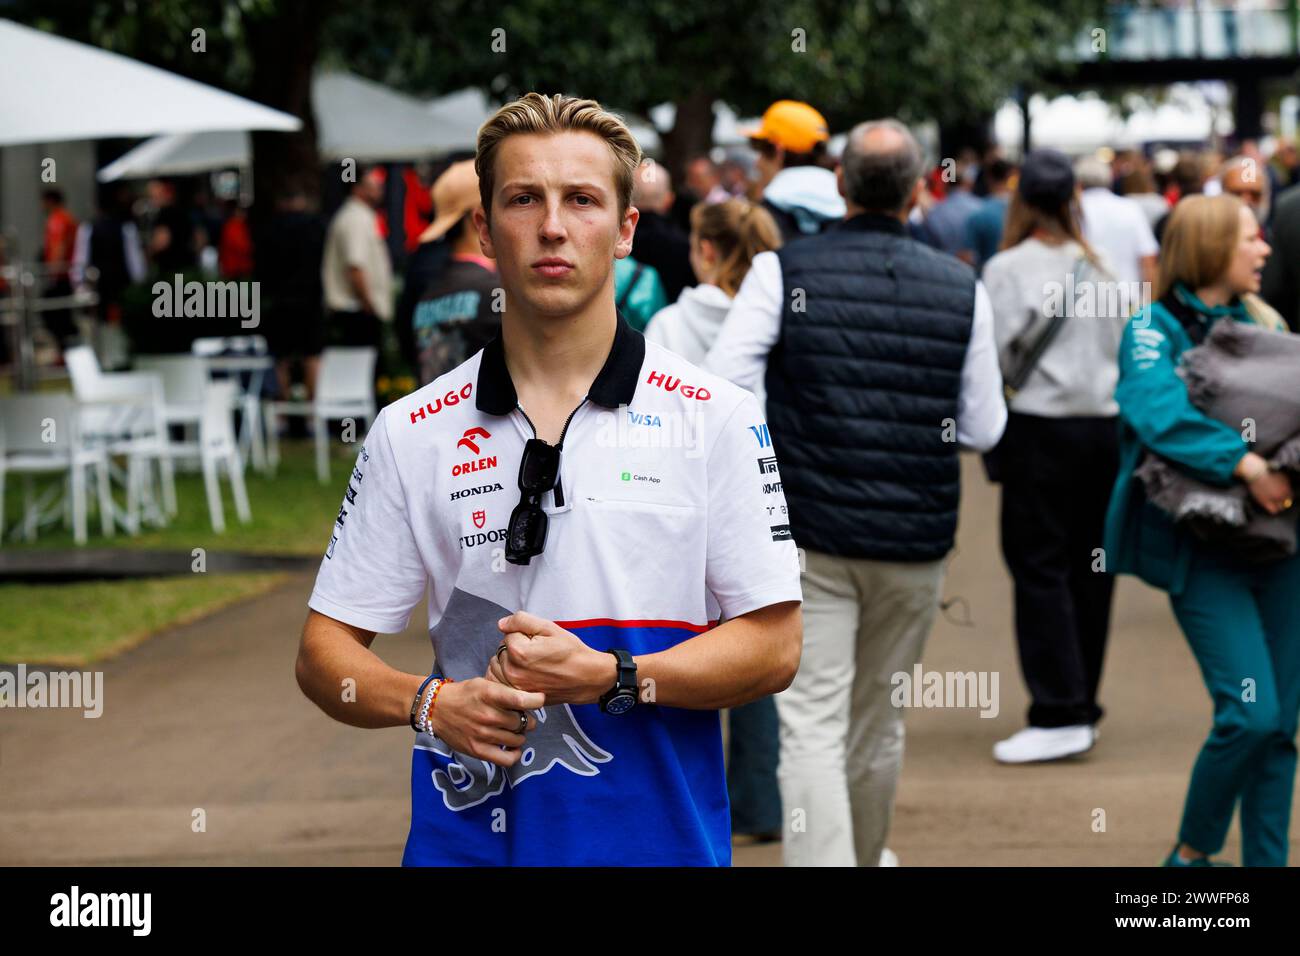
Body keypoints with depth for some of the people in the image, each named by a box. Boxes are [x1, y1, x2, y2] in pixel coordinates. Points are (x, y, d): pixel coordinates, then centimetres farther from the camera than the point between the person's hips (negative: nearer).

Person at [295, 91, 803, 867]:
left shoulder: (716, 418, -1)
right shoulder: (410, 433, 3)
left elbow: (774, 644, -3)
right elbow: (327, 649, 5)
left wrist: (609, 677, -15)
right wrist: (432, 703, -14)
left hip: (661, 837, -1)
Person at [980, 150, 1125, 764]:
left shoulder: (1008, 269, -7)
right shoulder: (1097, 268, 8)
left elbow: (997, 355, -8)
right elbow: (1120, 345, 13)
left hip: (1039, 428, -6)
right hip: (1103, 423, 6)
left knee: (1039, 568, -4)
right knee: (1088, 568, 10)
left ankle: (1058, 715, -9)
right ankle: (1081, 706, 17)